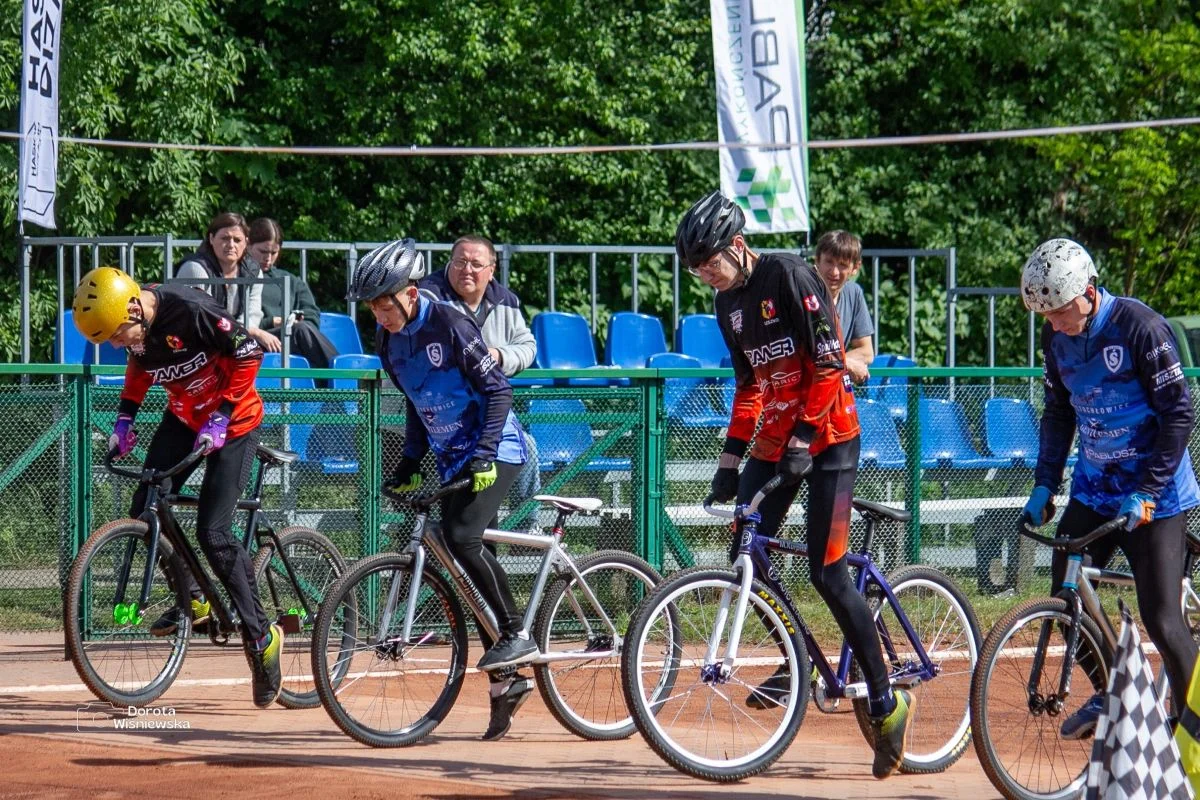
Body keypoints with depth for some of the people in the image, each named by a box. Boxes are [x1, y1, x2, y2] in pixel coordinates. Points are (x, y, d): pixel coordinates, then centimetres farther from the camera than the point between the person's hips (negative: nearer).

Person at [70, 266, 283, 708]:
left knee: (213, 533, -13)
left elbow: (248, 354, -21)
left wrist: (220, 417, -23)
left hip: (233, 420, -7)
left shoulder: (191, 311, -30)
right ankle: (191, 600, 18)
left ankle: (261, 635, -3)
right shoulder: (134, 327, -9)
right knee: (144, 509, -3)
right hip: (183, 416, 7)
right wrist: (125, 417, 2)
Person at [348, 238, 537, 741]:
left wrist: (484, 454, -23)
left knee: (462, 536, -27)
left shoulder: (449, 326, -16)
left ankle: (518, 637, -15)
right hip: (451, 461, 8)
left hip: (494, 451, -8)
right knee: (471, 568, 5)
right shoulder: (388, 341, 5)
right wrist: (408, 463, 13)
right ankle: (506, 680, 12)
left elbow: (497, 389, -16)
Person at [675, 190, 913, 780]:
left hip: (828, 436, -8)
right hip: (775, 438, 8)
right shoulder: (728, 304, 10)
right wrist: (730, 460, 10)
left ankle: (886, 702, -4)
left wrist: (804, 437, -22)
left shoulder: (789, 277, -14)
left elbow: (828, 363, -18)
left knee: (827, 573, -12)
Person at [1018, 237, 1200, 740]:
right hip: (1093, 488, 6)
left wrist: (1147, 493, -22)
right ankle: (1109, 696, 27)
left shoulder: (1140, 328, -19)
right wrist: (1044, 484, 4)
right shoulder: (1057, 336, 0)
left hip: (1154, 495, -6)